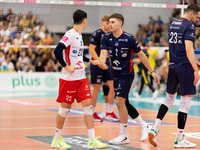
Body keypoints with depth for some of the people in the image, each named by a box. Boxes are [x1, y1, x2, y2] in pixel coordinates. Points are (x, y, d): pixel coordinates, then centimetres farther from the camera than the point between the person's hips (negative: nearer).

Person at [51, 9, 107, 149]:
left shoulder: (79, 35, 13)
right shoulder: (70, 34, -14)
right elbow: (57, 51, -23)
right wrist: (66, 66, -19)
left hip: (81, 77, 8)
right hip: (69, 78, -8)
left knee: (88, 105, 1)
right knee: (65, 107, 2)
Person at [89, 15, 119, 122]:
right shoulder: (97, 34, -10)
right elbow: (91, 50, -15)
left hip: (107, 64, 7)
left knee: (112, 87, 1)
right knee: (96, 88, -2)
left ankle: (109, 113, 9)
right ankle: (93, 113, 9)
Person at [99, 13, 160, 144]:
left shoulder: (129, 39, -14)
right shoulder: (106, 38, -3)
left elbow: (141, 55, -4)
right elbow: (104, 52, -15)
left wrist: (152, 71, -2)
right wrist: (102, 61, -39)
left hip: (126, 74, -6)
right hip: (116, 74, 6)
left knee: (120, 102, -16)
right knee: (125, 104, 12)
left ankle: (124, 136, -6)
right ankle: (144, 126, 29)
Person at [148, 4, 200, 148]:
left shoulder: (173, 24, 14)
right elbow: (188, 49, -21)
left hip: (173, 65, 8)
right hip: (184, 66, -8)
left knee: (169, 98, 19)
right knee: (185, 102, -1)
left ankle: (155, 129, 6)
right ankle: (179, 139, 2)